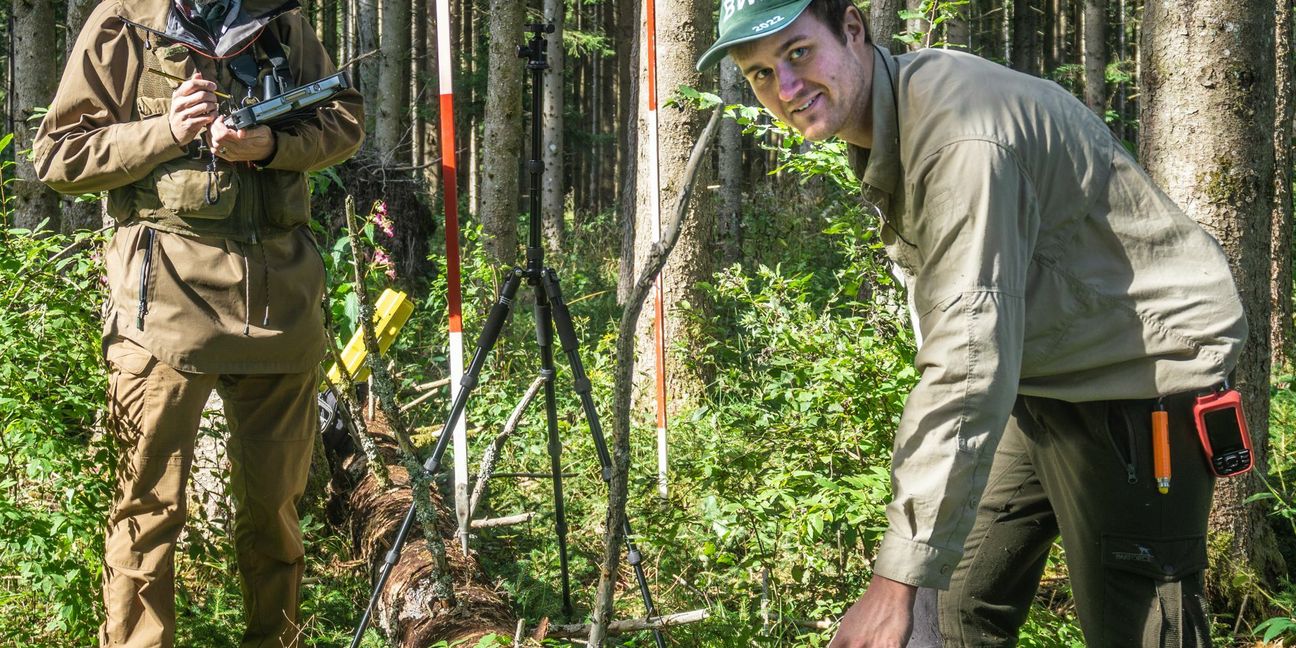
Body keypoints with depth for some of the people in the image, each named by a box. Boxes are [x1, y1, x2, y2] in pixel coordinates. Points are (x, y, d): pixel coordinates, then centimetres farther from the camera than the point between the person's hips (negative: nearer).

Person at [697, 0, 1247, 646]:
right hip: (1036, 379, 10)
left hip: (1141, 373, -10)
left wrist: (895, 582, -35)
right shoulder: (884, 125, 3)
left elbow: (967, 366, -35)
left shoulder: (958, 133, -29)